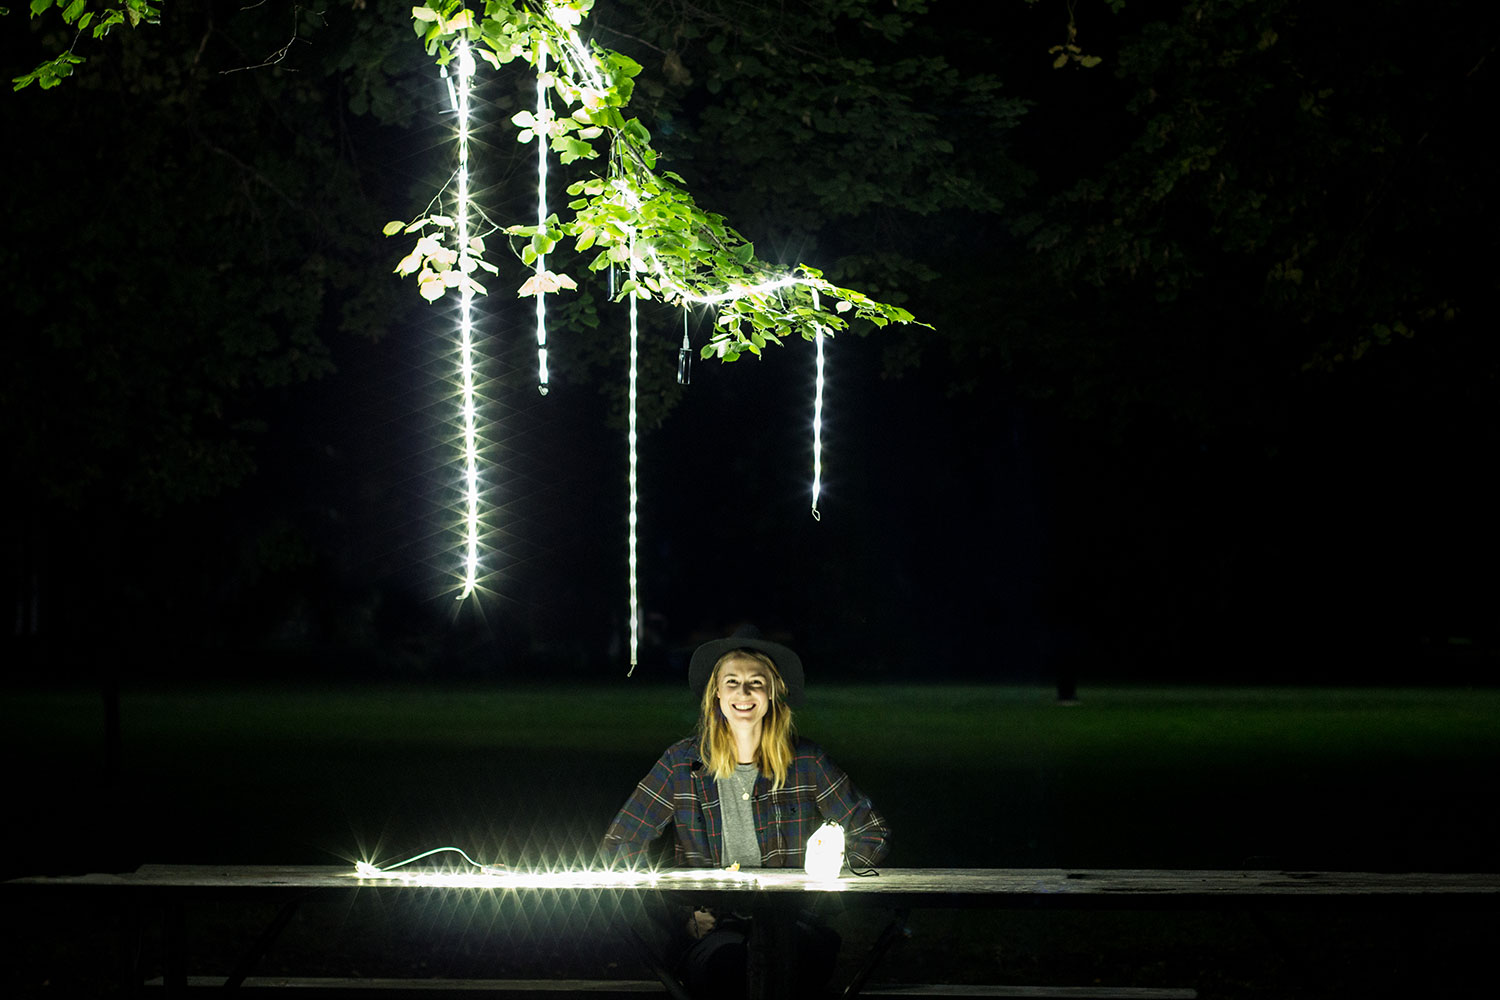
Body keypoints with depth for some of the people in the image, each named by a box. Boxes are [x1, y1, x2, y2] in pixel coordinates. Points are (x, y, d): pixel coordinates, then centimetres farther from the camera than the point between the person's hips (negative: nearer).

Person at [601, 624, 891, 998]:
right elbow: (619, 845, 7)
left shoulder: (806, 762, 7)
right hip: (707, 926, 0)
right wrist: (683, 911, -4)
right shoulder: (682, 763, 5)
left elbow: (873, 836, 14)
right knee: (727, 963, -37)